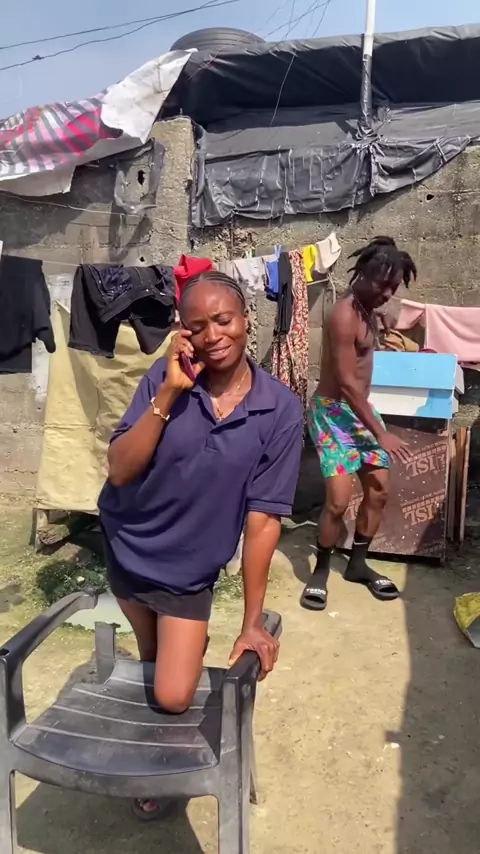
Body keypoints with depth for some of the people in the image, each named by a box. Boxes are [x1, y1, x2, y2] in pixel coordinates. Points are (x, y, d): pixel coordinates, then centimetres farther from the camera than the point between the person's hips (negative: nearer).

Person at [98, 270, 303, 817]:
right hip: (125, 544, 2)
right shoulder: (164, 379, -16)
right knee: (155, 661, 22)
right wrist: (169, 393, -29)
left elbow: (262, 519, -16)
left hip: (187, 570, -2)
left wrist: (252, 622, -14)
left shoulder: (281, 412, -18)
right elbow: (120, 470, -19)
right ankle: (190, 644, 54)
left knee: (172, 698, -1)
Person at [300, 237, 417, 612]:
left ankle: (358, 564, 25)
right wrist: (380, 433, -19)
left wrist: (380, 315, 18)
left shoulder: (366, 306, 6)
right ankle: (321, 571, 10)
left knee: (379, 491, 8)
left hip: (360, 408, 9)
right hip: (334, 411, -9)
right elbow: (347, 384, -23)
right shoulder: (344, 316, -22)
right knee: (339, 500, -13)